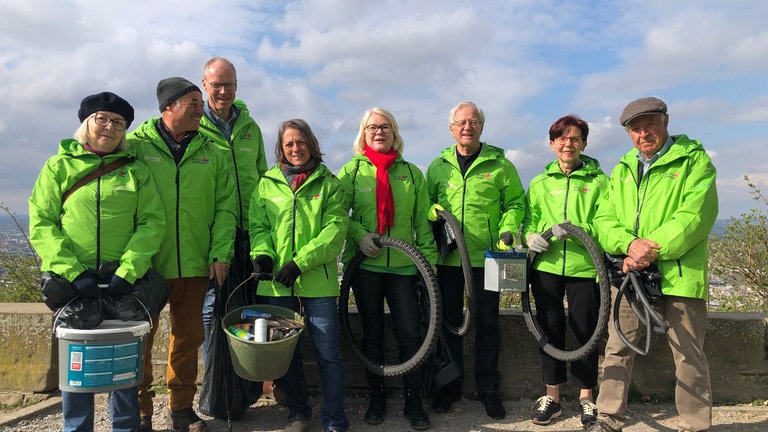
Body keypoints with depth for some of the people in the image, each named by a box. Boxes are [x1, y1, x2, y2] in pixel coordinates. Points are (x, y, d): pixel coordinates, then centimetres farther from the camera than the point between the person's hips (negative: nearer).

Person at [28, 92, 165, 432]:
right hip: (73, 282, 0)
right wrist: (73, 272, -14)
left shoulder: (136, 171, 8)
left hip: (125, 282, 1)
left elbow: (152, 222, -2)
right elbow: (41, 225, -1)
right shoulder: (60, 166, 6)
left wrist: (127, 272, -14)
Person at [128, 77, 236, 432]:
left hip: (194, 264, 3)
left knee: (188, 337, 12)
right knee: (140, 337, 6)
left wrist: (221, 254, -5)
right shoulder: (136, 146, -1)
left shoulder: (211, 154, 7)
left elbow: (225, 208, 5)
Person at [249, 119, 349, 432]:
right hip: (276, 284, 3)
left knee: (328, 353, -1)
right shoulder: (267, 184, 11)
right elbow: (257, 226, 9)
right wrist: (262, 253, -13)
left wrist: (300, 262, -15)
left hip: (318, 281, -2)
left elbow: (335, 229, -5)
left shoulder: (328, 183, 4)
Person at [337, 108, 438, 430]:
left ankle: (413, 401, 15)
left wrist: (429, 259, 3)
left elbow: (422, 222, 8)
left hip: (403, 265, 1)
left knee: (409, 332, -1)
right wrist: (359, 233, -16)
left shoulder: (411, 173, 8)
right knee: (372, 332, 10)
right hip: (365, 263, 0)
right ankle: (377, 397, 25)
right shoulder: (352, 171, 4)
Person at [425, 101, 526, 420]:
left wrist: (507, 229, -11)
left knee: (487, 323, 7)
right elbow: (426, 201, 15)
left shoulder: (500, 164, 2)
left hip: (486, 256, -2)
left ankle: (488, 388, 22)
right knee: (449, 320, 10)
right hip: (448, 257, 2)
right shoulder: (438, 166, 8)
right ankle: (451, 384, 25)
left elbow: (515, 202, 4)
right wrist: (431, 211, -7)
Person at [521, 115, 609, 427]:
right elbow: (528, 220, 10)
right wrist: (530, 236, -12)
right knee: (550, 330, 7)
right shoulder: (539, 183, 12)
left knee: (585, 331, 5)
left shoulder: (598, 181, 5)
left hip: (585, 267, -1)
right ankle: (551, 396, 22)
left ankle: (586, 397, 23)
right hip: (546, 266, 2)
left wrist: (578, 230, -22)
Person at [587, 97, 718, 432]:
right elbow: (604, 219, 6)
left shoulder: (694, 160, 1)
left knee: (689, 356, 5)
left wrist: (653, 250, -20)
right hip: (628, 274, 4)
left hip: (679, 274, -4)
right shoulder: (622, 170, 15)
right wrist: (630, 243, -15)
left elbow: (696, 216, -12)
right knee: (617, 349, 9)